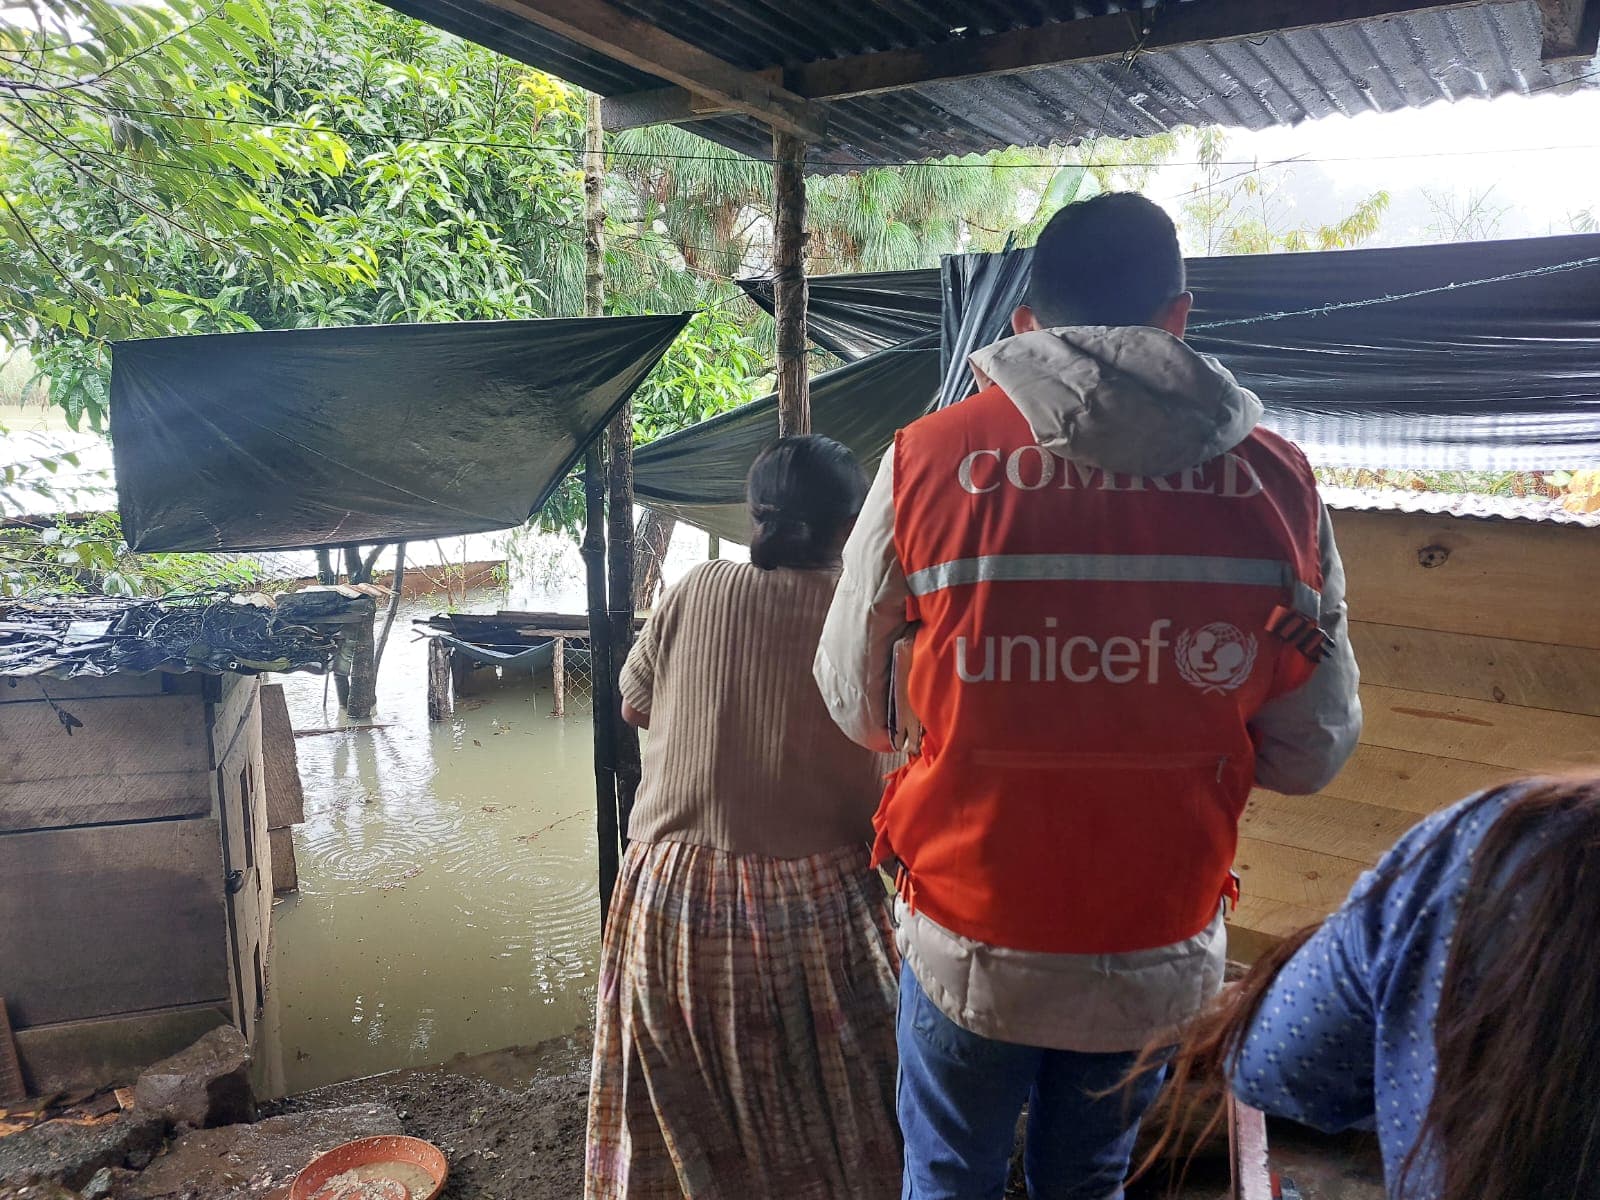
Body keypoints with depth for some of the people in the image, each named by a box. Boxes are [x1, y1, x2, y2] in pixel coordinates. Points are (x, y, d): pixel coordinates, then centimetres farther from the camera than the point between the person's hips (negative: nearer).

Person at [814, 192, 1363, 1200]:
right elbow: (1311, 753, -3)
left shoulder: (927, 460, -13)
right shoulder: (1275, 482, -10)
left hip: (970, 944, -1)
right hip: (1161, 960, 2)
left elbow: (857, 705, -3)